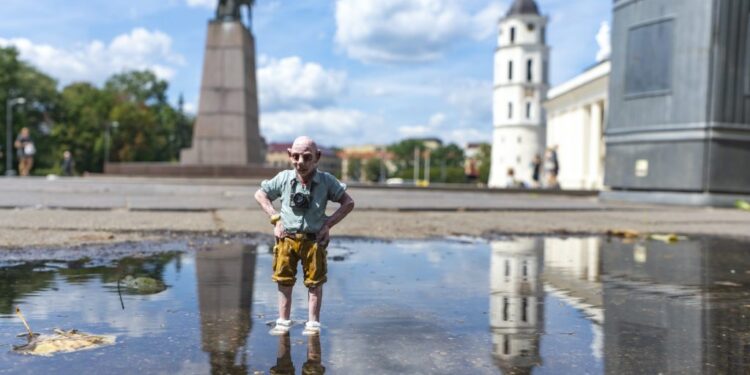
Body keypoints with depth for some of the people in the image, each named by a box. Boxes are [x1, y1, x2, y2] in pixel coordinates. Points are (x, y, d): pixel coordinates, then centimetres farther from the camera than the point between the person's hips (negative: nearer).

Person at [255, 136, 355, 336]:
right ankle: (283, 321, 20)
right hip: (287, 237, 2)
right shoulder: (284, 178, -5)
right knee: (284, 281, 8)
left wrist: (328, 224, -7)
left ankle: (313, 323, 18)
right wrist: (275, 218, 0)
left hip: (314, 239, -1)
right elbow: (260, 194, 9)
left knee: (314, 282, 6)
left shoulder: (326, 181, -9)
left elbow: (349, 203, -1)